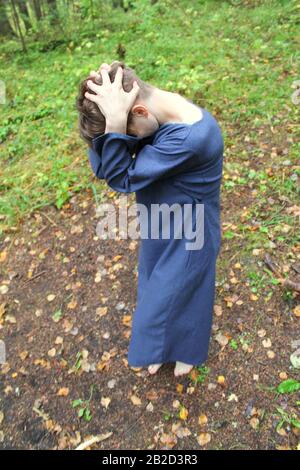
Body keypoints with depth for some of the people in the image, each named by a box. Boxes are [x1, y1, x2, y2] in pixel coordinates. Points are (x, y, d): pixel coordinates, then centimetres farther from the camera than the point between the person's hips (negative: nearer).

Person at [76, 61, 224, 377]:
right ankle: (162, 348, 57)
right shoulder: (154, 118, -11)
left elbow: (121, 178, -31)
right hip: (158, 230, 7)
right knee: (156, 290, 26)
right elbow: (102, 168, -15)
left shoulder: (190, 137, -35)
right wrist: (111, 121, -29)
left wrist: (115, 121, -39)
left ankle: (188, 350, 54)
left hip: (187, 237, -7)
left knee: (181, 295, 18)